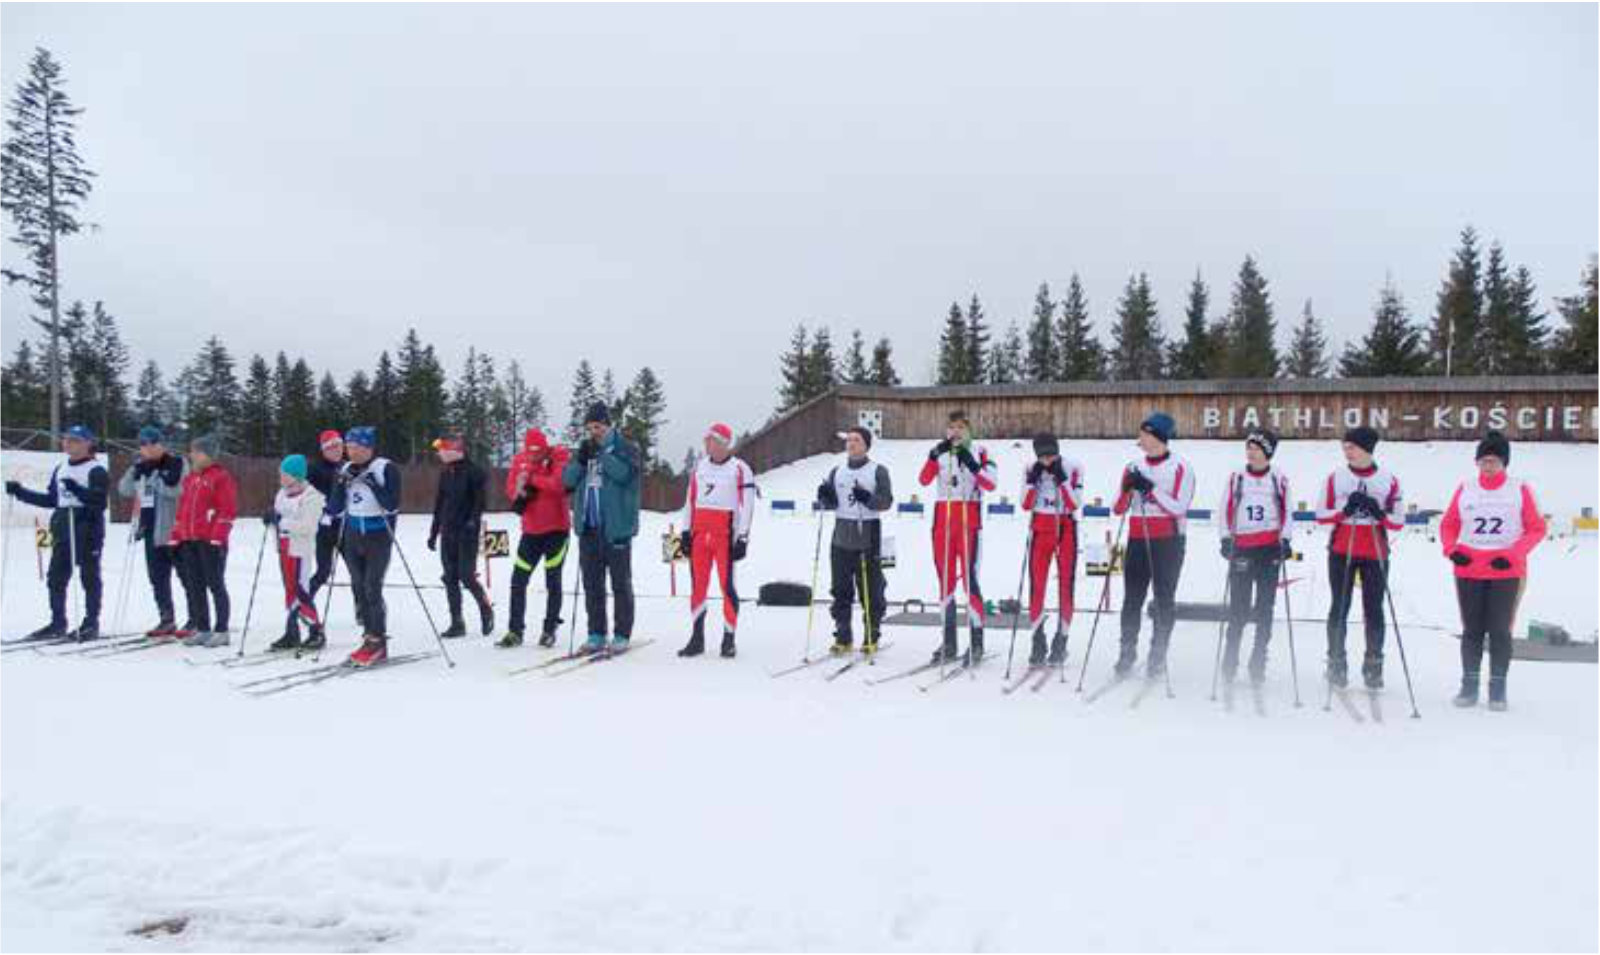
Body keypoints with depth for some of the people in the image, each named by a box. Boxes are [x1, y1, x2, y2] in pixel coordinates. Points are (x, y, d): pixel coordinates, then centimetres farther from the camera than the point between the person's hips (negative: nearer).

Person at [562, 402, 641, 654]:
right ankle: (596, 634, 17)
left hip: (616, 527, -5)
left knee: (621, 583, 1)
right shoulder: (584, 449, 14)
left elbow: (623, 473, -18)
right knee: (592, 583, 9)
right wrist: (581, 458, -10)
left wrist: (602, 451, -17)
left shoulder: (626, 448, 0)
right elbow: (568, 480, 5)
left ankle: (622, 635, 8)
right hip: (588, 527, 5)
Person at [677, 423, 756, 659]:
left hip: (725, 535, -4)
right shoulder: (699, 467, 14)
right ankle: (697, 638, 10)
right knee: (697, 585, 4)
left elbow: (747, 506, -4)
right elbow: (690, 501, 17)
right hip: (700, 534, 4)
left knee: (727, 586, -3)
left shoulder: (740, 469, -1)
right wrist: (686, 531, 11)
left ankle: (729, 639, 5)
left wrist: (742, 538, -10)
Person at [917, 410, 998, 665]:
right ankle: (949, 643, 13)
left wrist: (971, 463, -24)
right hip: (943, 518, 4)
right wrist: (935, 456, -19)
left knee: (969, 577, -11)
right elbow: (924, 480, -6)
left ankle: (977, 641, -7)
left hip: (969, 519, -4)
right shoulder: (939, 452, 12)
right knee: (945, 578, 6)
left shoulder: (979, 452, 3)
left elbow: (990, 484, -12)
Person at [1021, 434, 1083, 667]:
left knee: (1065, 585, -2)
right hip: (1040, 530, 2)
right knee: (1036, 586, -2)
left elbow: (1075, 504, -13)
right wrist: (1032, 480, -13)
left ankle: (1060, 643, 6)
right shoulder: (1033, 469, 0)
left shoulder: (1073, 468, -7)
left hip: (1066, 530, -2)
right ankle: (1038, 643, 4)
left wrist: (1061, 479, -20)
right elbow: (1026, 504, -2)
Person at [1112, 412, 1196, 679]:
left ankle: (1158, 657, 9)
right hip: (1138, 540, 4)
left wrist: (1150, 488, -18)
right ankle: (1127, 652, 10)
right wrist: (1127, 488, -10)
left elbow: (1179, 507, -13)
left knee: (1164, 599, 1)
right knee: (1132, 598, 3)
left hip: (1168, 542, -4)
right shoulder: (1134, 466, 11)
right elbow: (1119, 509, 9)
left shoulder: (1180, 467, -3)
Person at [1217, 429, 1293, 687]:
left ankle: (1258, 663, 10)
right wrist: (1226, 538, -2)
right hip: (1242, 547, 0)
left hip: (1270, 548, 1)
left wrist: (1286, 540, 0)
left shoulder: (1279, 479, 5)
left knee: (1265, 607, 3)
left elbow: (1286, 512, 10)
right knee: (1238, 606, -3)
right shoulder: (1236, 477, 5)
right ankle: (1230, 661, 6)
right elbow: (1225, 509, 7)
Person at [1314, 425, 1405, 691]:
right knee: (1339, 607, 2)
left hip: (1375, 553, 0)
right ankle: (1336, 664, 9)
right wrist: (1344, 511, -13)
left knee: (1374, 609, 2)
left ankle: (1373, 667, 10)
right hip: (1341, 552, 0)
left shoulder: (1389, 480, 3)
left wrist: (1379, 514, -15)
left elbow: (1398, 521, 5)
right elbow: (1321, 515, 4)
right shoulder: (1336, 478, 5)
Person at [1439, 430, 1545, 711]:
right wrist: (1451, 549, -6)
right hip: (1469, 571, 2)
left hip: (1506, 572, -2)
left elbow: (1536, 528, 1)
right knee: (1472, 629, 6)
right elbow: (1448, 525, 12)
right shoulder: (1465, 489, 5)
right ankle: (1469, 685, 13)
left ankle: (1498, 688, 8)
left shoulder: (1520, 490, 0)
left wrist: (1513, 554, -12)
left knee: (1500, 630, 0)